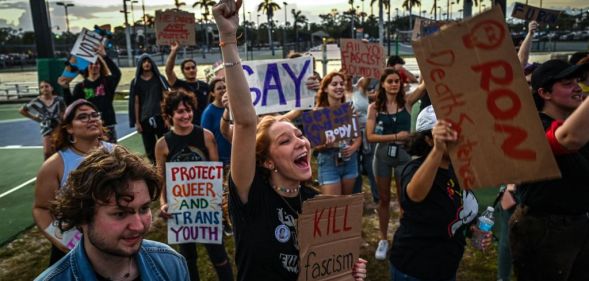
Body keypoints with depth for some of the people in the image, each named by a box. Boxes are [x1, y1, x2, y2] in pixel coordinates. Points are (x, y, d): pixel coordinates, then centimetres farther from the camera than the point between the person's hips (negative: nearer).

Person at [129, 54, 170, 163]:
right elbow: (136, 102, 5)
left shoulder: (159, 78, 6)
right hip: (145, 118, 1)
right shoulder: (136, 82, 6)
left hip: (160, 117, 0)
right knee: (149, 148, 6)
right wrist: (137, 121, 0)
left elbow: (165, 98, 3)